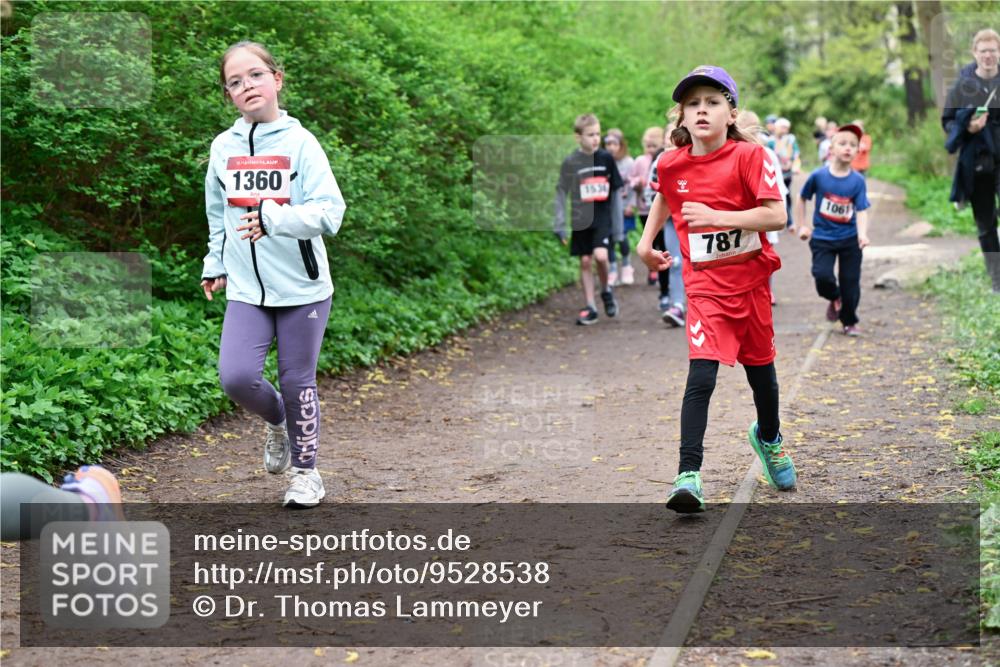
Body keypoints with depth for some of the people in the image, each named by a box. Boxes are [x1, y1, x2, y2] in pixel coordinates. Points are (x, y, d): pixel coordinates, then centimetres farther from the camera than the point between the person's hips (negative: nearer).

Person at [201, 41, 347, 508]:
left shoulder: (299, 142, -7)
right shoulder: (223, 147, 6)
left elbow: (329, 211, -17)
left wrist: (274, 218, -29)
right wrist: (215, 265, 20)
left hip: (302, 286, -3)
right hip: (246, 289, 3)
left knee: (298, 382, 6)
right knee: (236, 376, -12)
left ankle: (305, 470, 26)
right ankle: (277, 423, 21)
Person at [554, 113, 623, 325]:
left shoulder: (606, 158, 1)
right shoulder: (571, 162, -4)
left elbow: (616, 190, 9)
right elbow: (561, 194, 1)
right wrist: (559, 225, -4)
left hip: (603, 218, 0)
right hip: (581, 219, 0)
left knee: (600, 255, -19)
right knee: (585, 261, 4)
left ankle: (606, 290, 9)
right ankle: (590, 307, 13)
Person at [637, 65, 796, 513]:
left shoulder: (749, 155, -12)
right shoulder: (671, 165, -3)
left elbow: (776, 215, -20)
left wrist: (716, 216, -26)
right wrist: (647, 241, 15)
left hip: (751, 278, 0)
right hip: (705, 284, 0)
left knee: (760, 367, 18)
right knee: (701, 376, -16)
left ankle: (768, 438, 49)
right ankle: (688, 476, -18)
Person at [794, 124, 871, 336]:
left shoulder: (858, 181, -7)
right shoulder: (818, 176, -8)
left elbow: (861, 211, -12)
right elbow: (802, 199, 6)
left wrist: (862, 234, -29)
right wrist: (802, 226, 5)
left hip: (849, 239, 1)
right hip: (822, 237, -1)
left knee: (850, 282, 4)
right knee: (822, 275, -18)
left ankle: (849, 322, 25)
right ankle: (834, 299, 16)